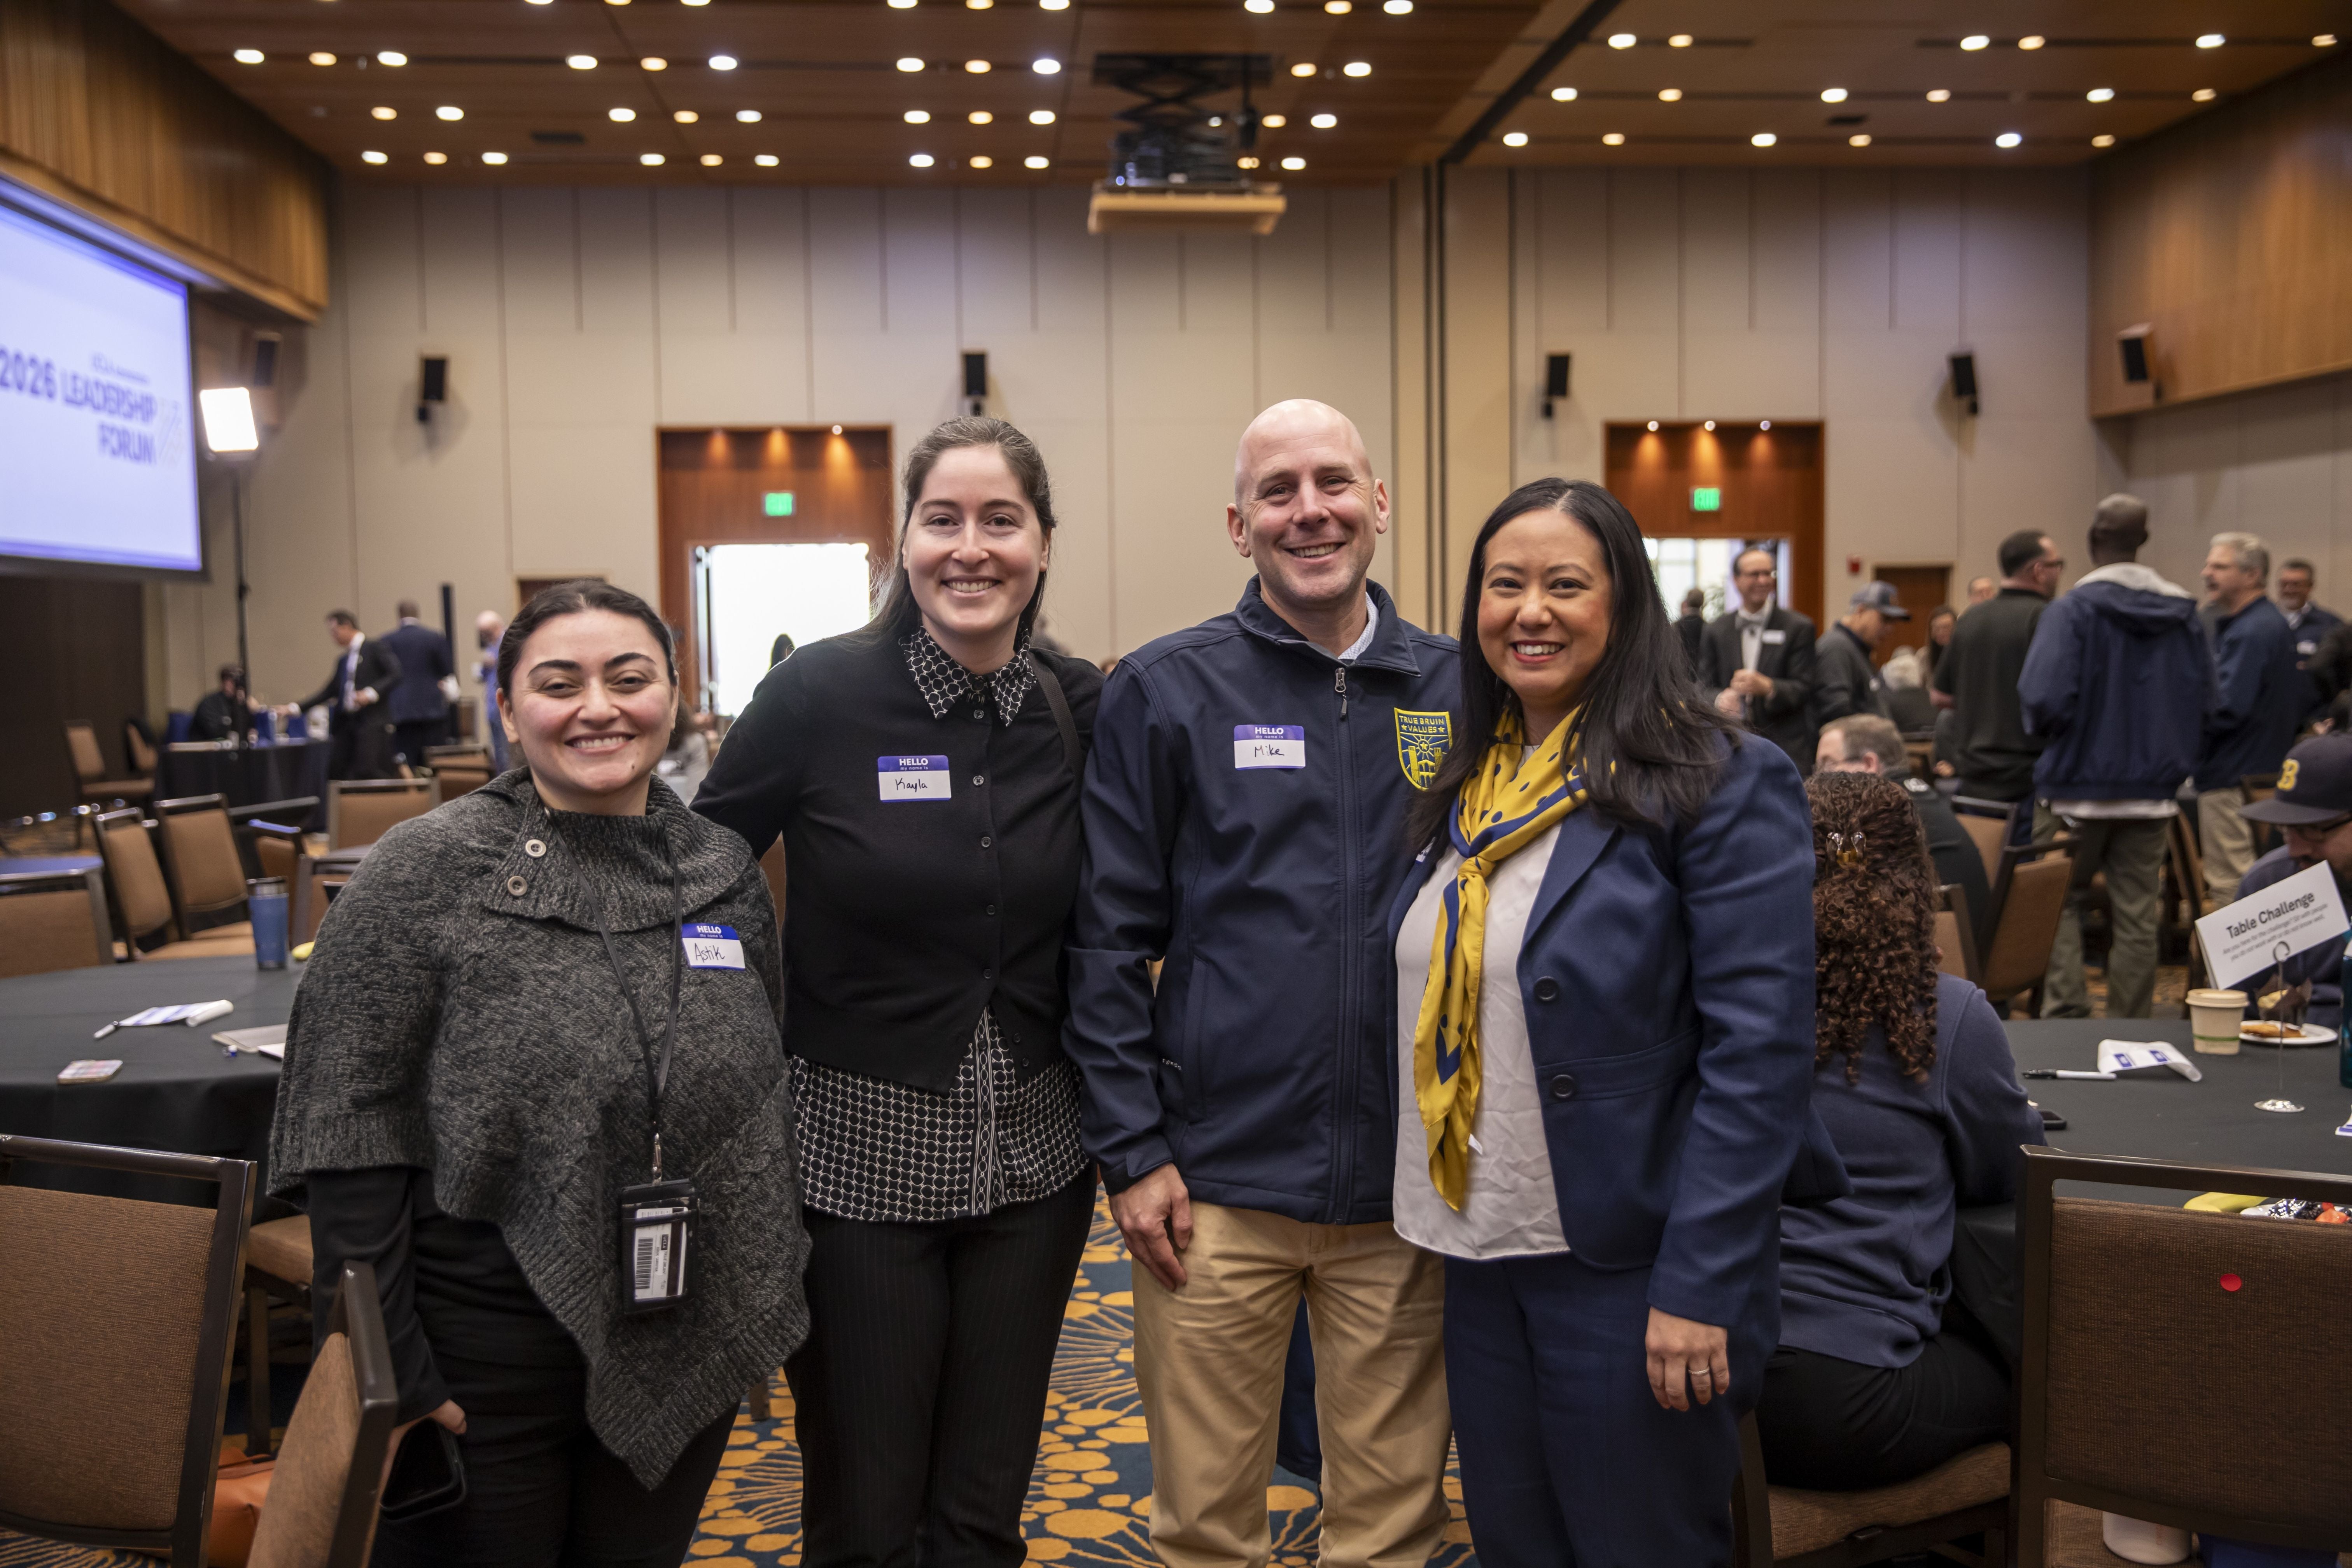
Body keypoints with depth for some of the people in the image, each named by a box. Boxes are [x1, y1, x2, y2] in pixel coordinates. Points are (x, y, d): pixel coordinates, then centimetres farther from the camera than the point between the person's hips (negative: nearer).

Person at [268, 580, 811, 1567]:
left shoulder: (726, 874, 2)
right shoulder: (425, 874, -12)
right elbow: (349, 1129, -12)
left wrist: (771, 1307, 9)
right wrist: (386, 1364, -14)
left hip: (688, 1354, 4)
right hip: (482, 1360, -4)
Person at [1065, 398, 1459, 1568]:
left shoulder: (1455, 691, 4)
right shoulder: (1166, 691, -2)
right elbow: (1108, 936, -3)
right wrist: (1132, 1151, -7)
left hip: (1407, 1187, 2)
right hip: (1215, 1185, -2)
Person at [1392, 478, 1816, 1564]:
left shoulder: (1721, 784, -12)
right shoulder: (1464, 788, 7)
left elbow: (1759, 1055, -16)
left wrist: (1701, 1288, -20)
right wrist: (1425, 1213, 8)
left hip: (1628, 1269, -6)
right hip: (1477, 1258, 6)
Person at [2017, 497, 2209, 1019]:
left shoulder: (2073, 609, -13)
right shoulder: (2183, 613, 2)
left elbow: (2043, 698, -21)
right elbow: (2203, 698, 7)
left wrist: (2045, 733, 0)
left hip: (2077, 781, -4)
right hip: (2153, 789, 4)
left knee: (2058, 901, 9)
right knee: (2136, 913, 9)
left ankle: (2067, 1013, -1)